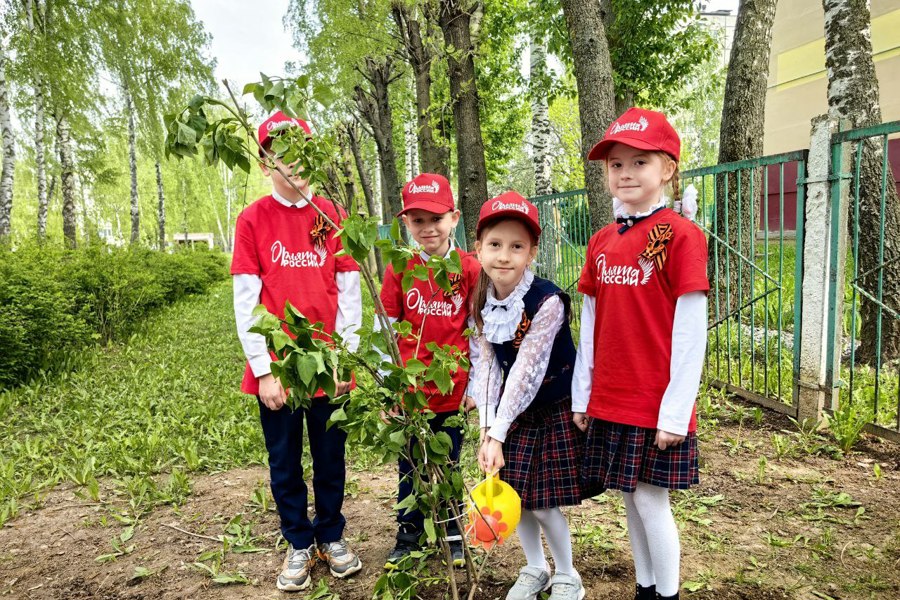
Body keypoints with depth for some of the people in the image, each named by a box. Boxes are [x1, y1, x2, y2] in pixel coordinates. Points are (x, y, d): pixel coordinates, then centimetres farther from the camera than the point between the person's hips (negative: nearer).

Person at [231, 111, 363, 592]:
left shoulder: (331, 216, 3)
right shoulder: (253, 219, -2)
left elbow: (349, 291, 3)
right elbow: (245, 302, -5)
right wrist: (263, 369, -9)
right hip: (277, 367, -1)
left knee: (330, 457, 13)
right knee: (285, 462, 12)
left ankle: (332, 537, 32)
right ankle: (299, 544, 30)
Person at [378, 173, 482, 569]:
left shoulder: (469, 269, -4)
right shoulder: (398, 270, -2)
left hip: (454, 391, 0)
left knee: (448, 466, 14)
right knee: (410, 469, 13)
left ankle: (453, 537, 32)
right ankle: (408, 539, 30)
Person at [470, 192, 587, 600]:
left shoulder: (547, 302, -24)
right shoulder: (481, 302, -7)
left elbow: (526, 370, -27)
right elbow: (486, 366, -7)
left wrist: (498, 433, -28)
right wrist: (487, 429, -15)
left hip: (555, 409, -5)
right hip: (513, 410, 5)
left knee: (542, 500, -1)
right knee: (513, 494, 10)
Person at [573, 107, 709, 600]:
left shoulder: (680, 235, -10)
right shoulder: (601, 242, 7)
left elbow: (689, 331, -13)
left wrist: (676, 410, -14)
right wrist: (582, 395, 10)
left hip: (656, 404, -6)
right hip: (609, 400, 6)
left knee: (651, 500, 4)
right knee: (631, 499, 16)